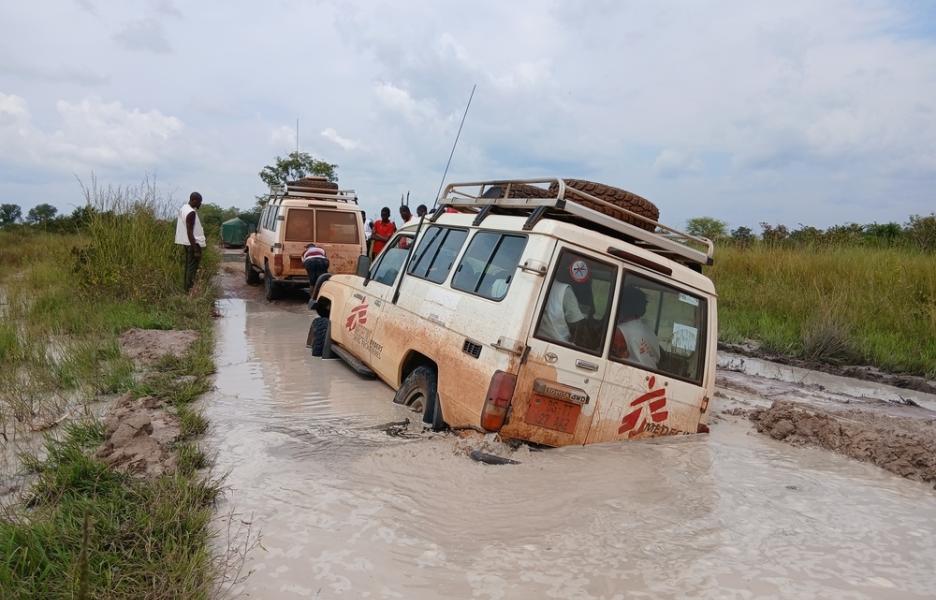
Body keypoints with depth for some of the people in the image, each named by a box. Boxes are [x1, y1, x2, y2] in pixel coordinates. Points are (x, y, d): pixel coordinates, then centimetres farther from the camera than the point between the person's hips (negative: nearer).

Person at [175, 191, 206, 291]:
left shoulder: (183, 208, 9)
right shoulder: (191, 213, -21)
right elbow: (190, 232, -23)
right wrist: (196, 250, -23)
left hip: (186, 242, 10)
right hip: (193, 242, -10)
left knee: (188, 265, 15)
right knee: (192, 267, -7)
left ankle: (187, 288, 20)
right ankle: (190, 289, -7)